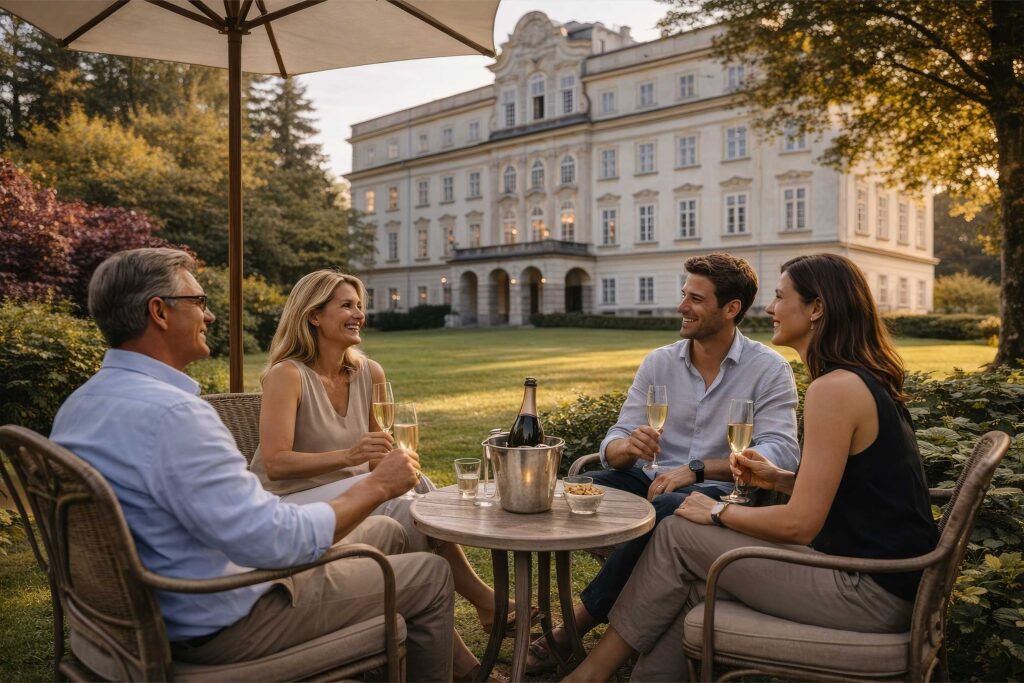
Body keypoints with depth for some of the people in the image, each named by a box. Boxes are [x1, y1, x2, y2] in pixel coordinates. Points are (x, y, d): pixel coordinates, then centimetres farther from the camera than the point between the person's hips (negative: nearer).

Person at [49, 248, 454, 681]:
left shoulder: (79, 404, 2)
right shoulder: (170, 413, -31)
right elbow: (277, 542, -31)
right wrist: (378, 485, -17)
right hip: (223, 620, -10)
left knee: (388, 532, 19)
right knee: (431, 576, 2)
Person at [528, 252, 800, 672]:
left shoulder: (769, 369, -3)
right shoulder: (658, 363, 7)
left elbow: (781, 453, -16)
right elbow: (612, 446, 2)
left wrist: (695, 470, -27)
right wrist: (627, 447, -24)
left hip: (721, 492, -3)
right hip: (652, 482, 4)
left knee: (666, 510, -37)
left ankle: (579, 622, -20)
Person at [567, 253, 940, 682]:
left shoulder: (835, 388, -20)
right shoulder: (864, 379, 11)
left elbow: (800, 524, -21)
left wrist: (719, 512, -6)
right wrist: (779, 479, 7)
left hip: (870, 591, -9)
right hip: (884, 576, 9)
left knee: (678, 536, -5)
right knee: (694, 584, 6)